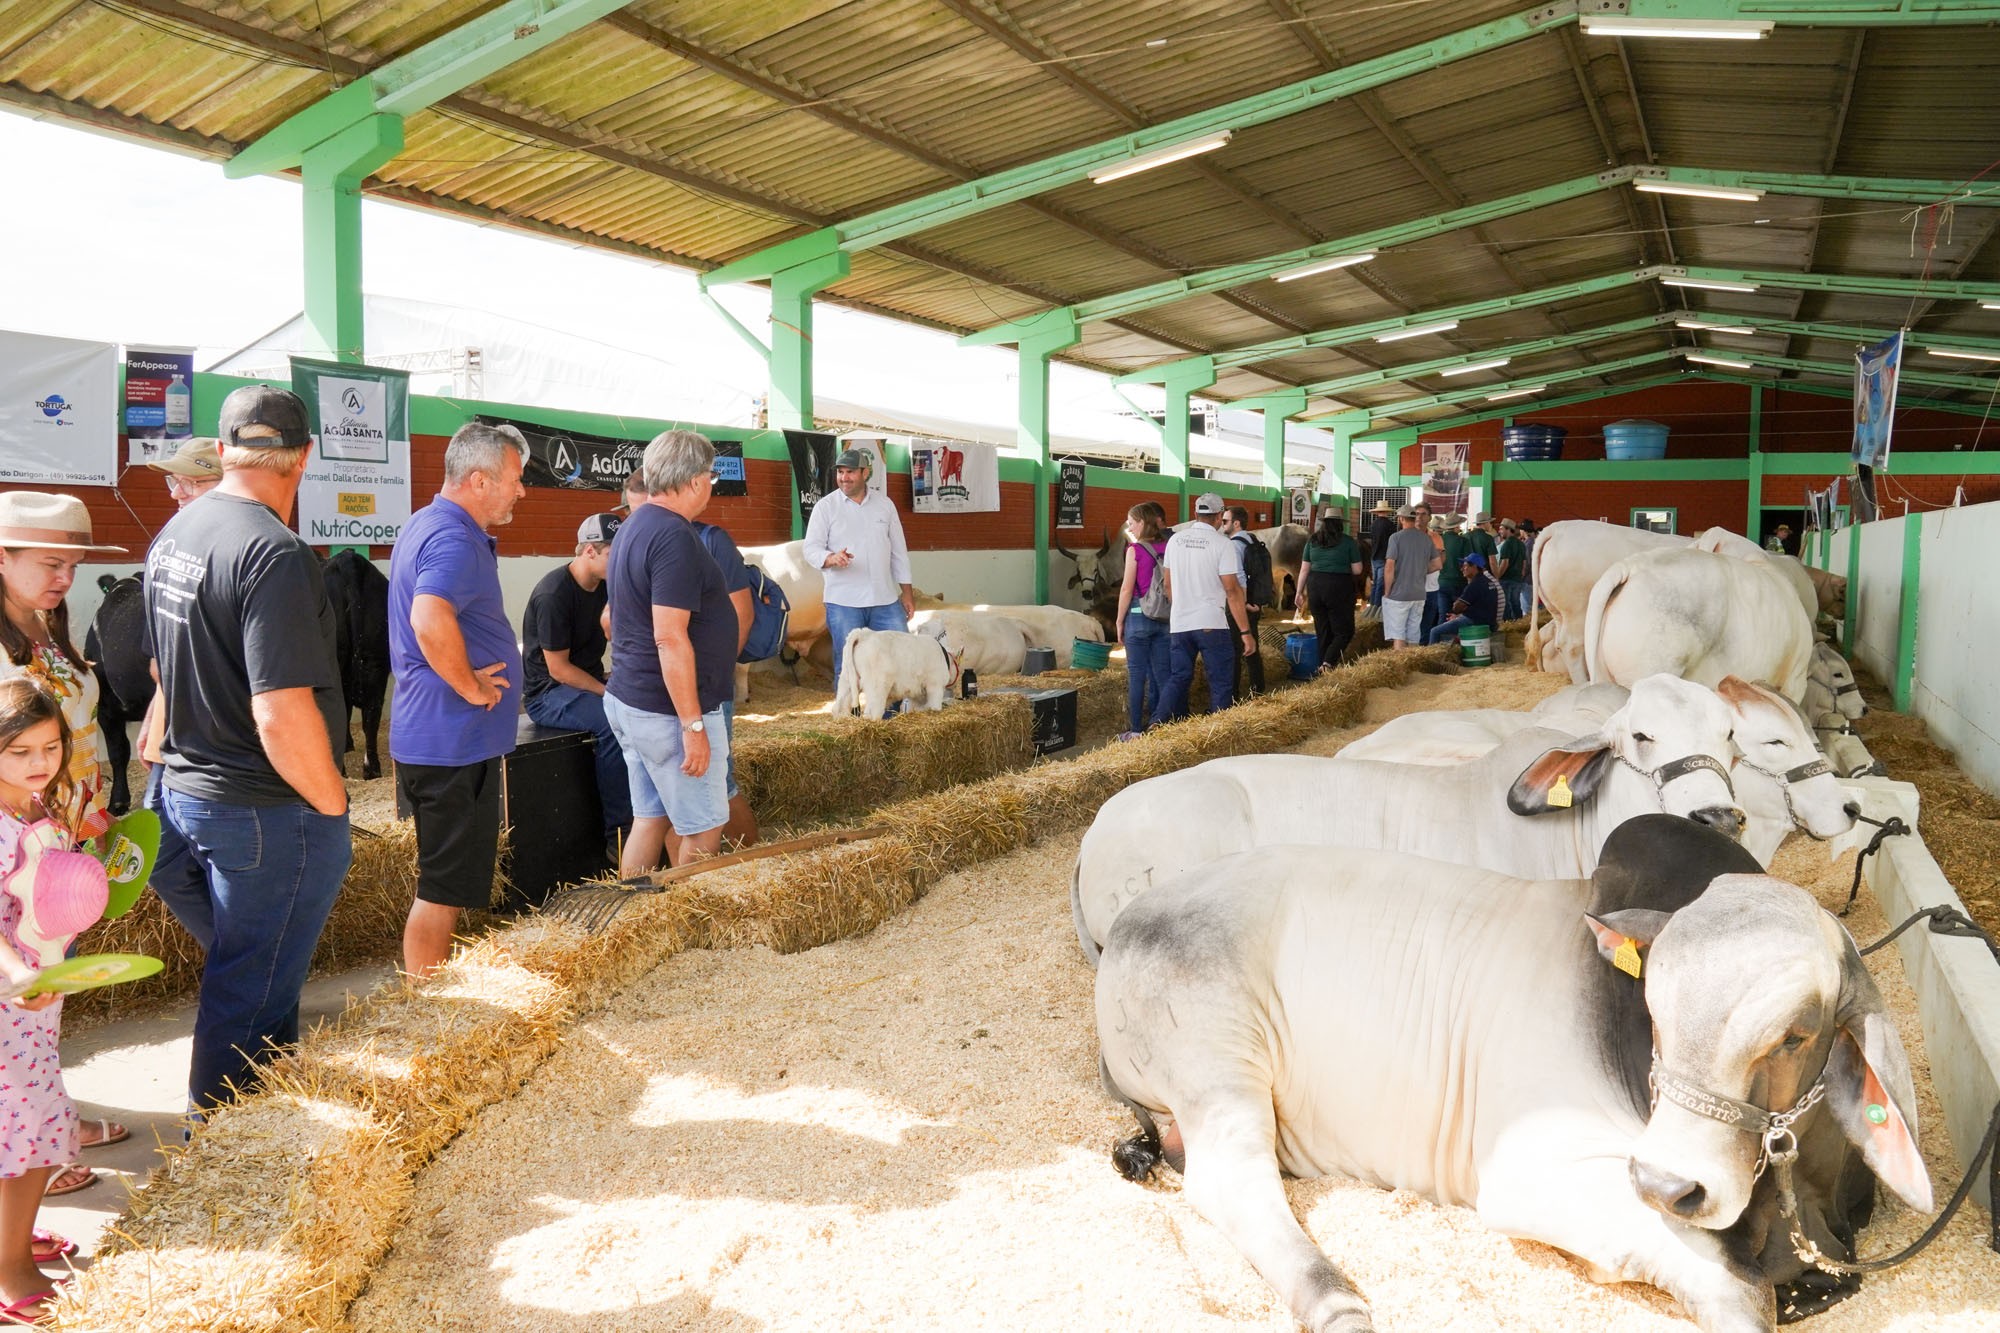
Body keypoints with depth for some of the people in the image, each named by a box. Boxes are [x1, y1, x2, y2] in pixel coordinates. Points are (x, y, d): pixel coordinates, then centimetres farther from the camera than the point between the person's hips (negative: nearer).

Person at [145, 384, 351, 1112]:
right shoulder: (276, 554, -24)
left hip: (184, 793, 9)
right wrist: (332, 803, -14)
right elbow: (282, 716, -29)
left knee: (240, 962, 25)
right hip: (265, 811, -9)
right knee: (251, 995, 7)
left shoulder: (171, 536, 5)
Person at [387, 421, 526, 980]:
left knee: (446, 881, 21)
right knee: (444, 888, -1)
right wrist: (470, 686, -25)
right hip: (454, 742, -11)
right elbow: (431, 621, -39)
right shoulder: (453, 539, -20)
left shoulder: (425, 525, 14)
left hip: (431, 739, 11)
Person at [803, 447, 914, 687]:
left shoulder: (884, 504, 11)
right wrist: (832, 558, -26)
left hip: (885, 600, 3)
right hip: (843, 603, -3)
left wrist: (907, 591, 12)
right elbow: (811, 549, -4)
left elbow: (899, 551, 15)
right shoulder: (826, 506, 2)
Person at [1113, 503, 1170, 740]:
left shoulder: (1135, 550, -9)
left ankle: (1136, 729, 5)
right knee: (1161, 674, 10)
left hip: (1139, 616, -4)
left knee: (1137, 675, 3)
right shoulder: (1168, 547, 3)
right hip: (1165, 619, 4)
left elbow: (1127, 589, -9)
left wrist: (1120, 622, 0)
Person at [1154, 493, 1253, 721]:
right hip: (1211, 624, -5)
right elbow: (1232, 591, -11)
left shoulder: (1175, 540, 6)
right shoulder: (1222, 544, -9)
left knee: (1178, 678, 14)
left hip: (1179, 624, 5)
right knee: (1220, 682, 5)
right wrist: (1246, 632, -8)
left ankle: (1157, 726, 4)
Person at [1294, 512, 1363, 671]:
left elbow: (1304, 569, 7)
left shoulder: (1312, 540, 6)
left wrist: (1300, 591, 14)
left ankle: (1324, 667, 16)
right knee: (1344, 631, 5)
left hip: (1315, 587, 4)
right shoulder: (1348, 541, -3)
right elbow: (1357, 570, -2)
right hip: (1339, 588, -4)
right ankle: (1329, 663, -14)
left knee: (1323, 632, 13)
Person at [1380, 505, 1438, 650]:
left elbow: (1389, 567, -16)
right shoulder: (1426, 538, 6)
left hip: (1398, 594, -5)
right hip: (1419, 595, 5)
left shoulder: (1396, 537, -11)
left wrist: (1387, 592, -7)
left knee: (1397, 636, -3)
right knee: (1413, 637, 12)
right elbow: (1436, 564, 12)